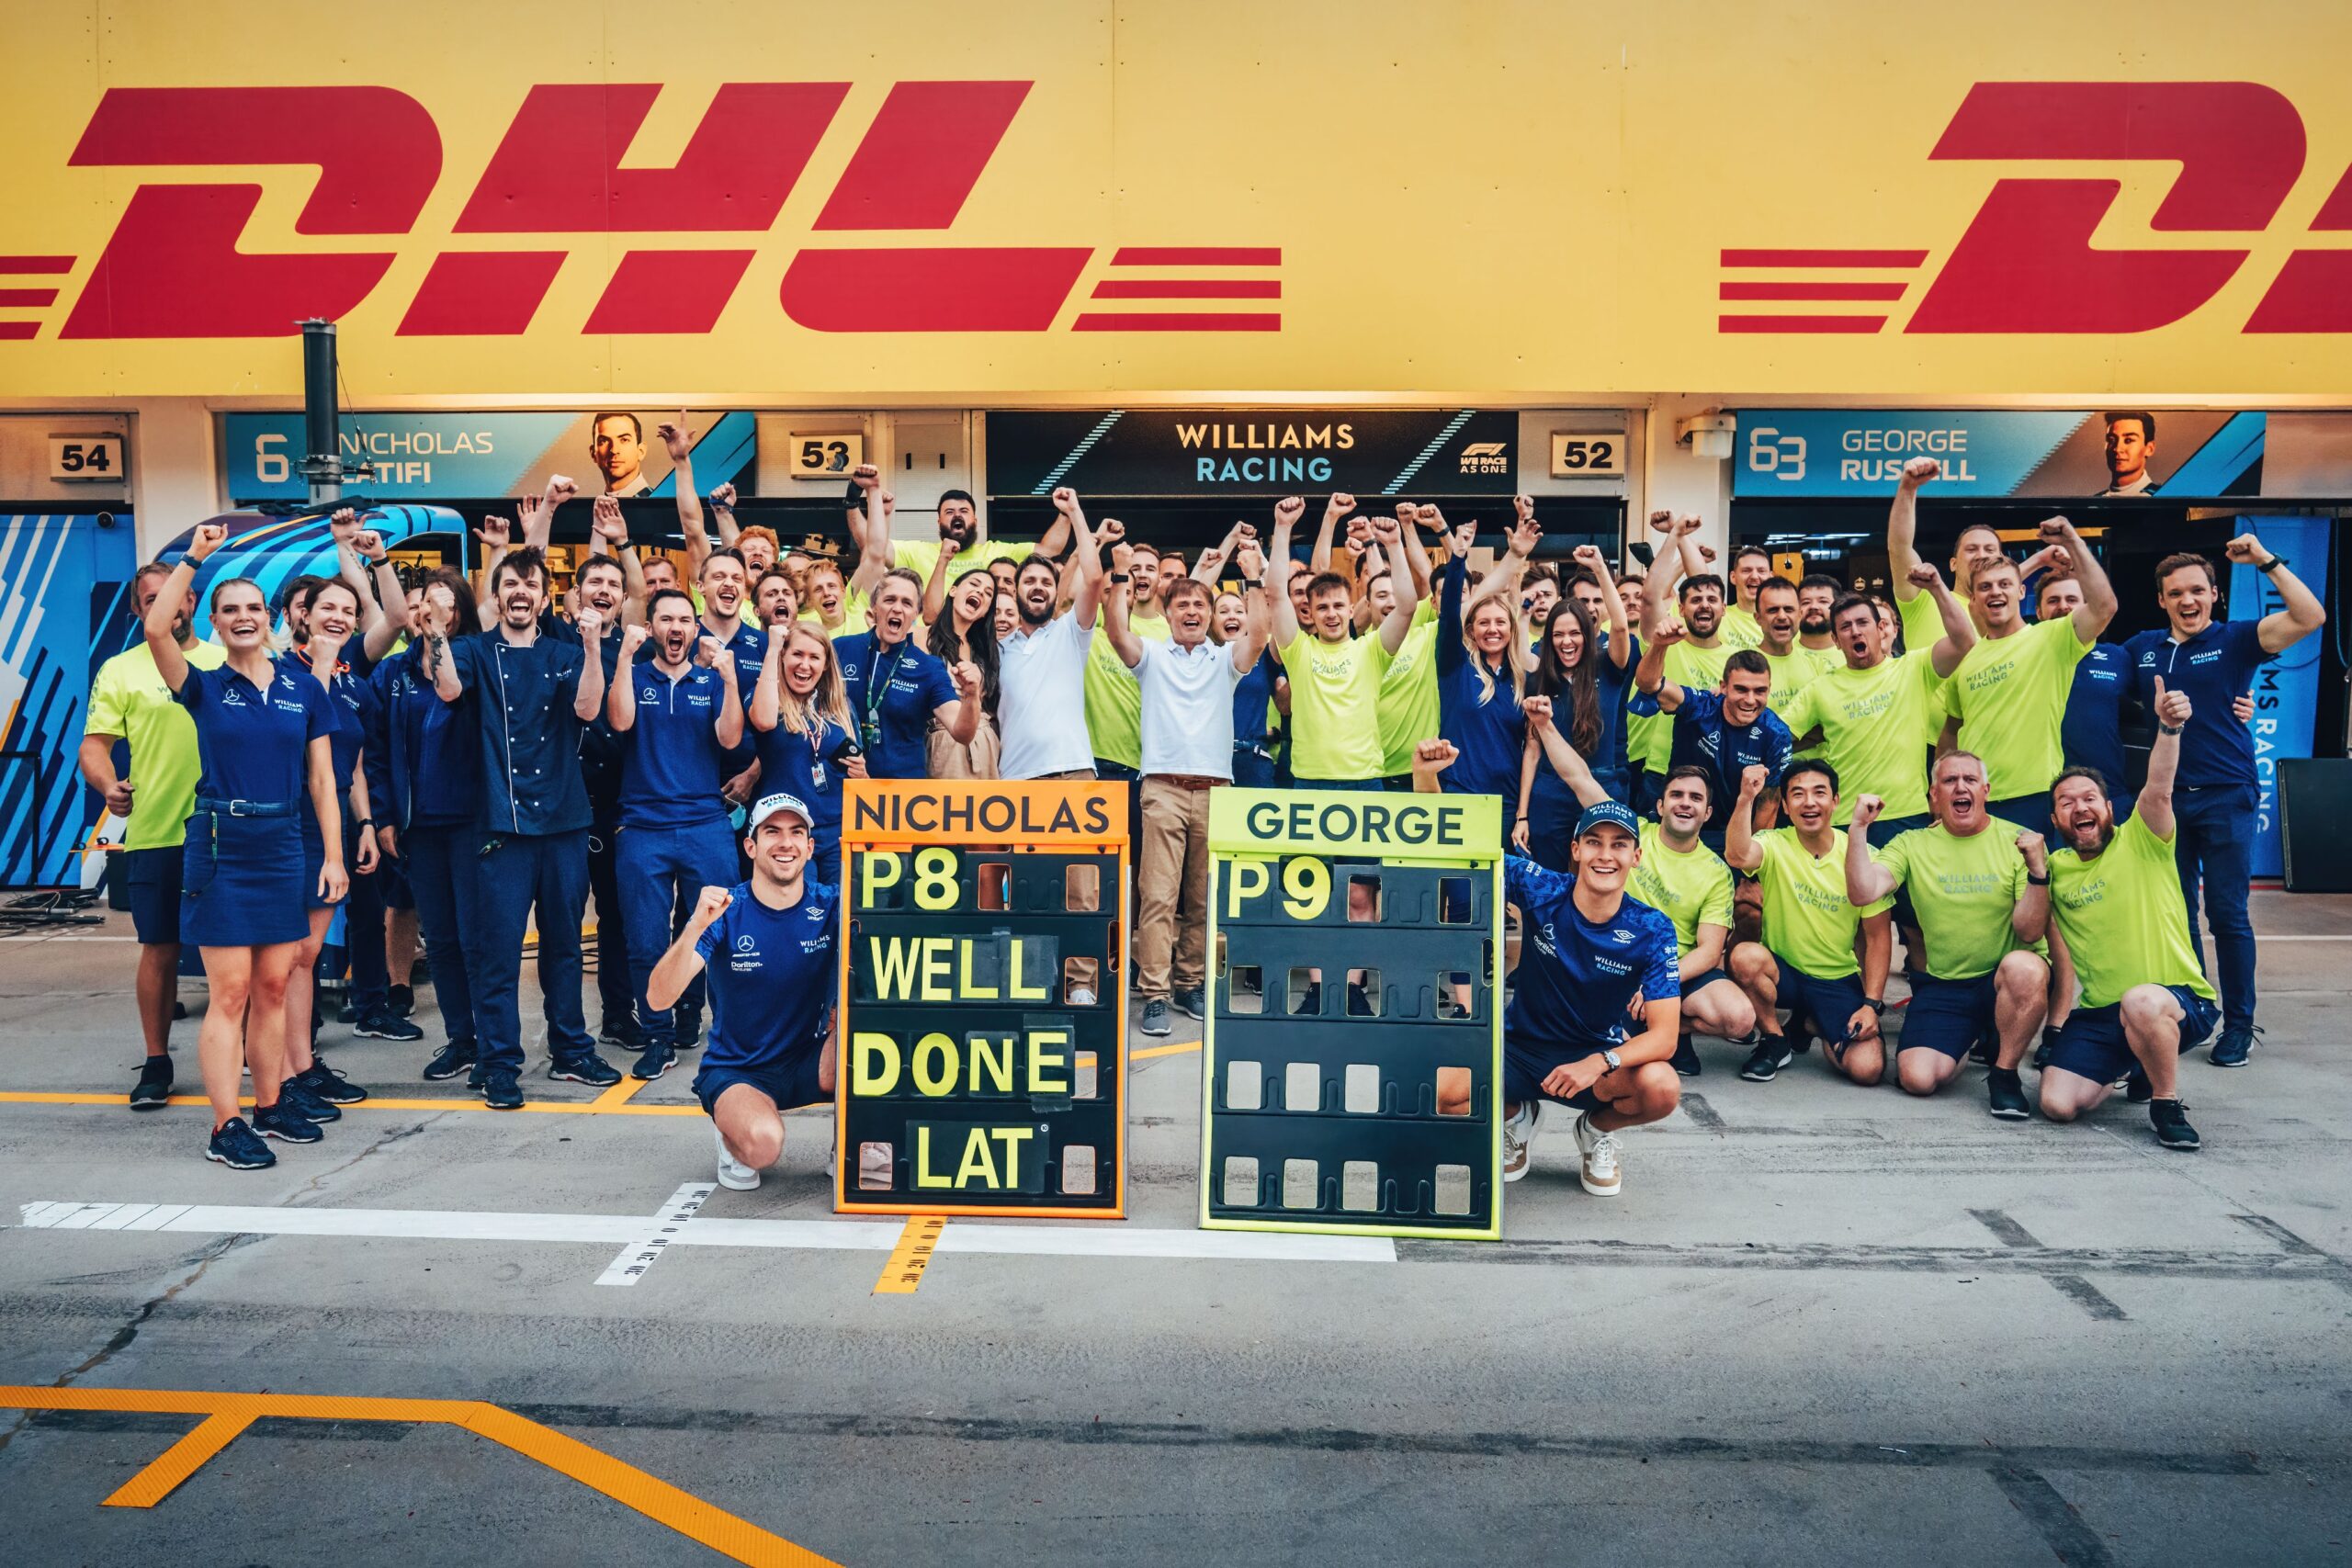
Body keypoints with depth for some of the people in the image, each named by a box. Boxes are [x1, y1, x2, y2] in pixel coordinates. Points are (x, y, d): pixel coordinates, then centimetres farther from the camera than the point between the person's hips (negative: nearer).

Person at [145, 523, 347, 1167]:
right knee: (230, 992, -3)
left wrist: (334, 854, 2)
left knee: (273, 987, 10)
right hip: (220, 846, -3)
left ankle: (270, 1107, 21)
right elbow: (156, 629, -18)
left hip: (283, 846, 3)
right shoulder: (205, 687, 1)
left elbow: (321, 780, 7)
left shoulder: (304, 690, 7)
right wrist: (193, 558, -15)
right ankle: (225, 1128, 1)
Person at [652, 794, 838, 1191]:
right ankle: (730, 1133, 5)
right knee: (763, 1144, -31)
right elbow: (658, 998, -20)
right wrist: (696, 926, -35)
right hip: (735, 1071, -2)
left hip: (807, 1062, 2)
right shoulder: (725, 912, -12)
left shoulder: (831, 906, -6)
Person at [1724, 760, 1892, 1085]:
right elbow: (1737, 856, -35)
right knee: (1745, 956, -35)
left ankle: (1809, 1024, 17)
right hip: (1782, 971, -1)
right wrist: (1746, 798, -43)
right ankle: (1775, 1042, -5)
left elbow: (1877, 938, -2)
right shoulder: (1775, 845, -9)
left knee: (1868, 1068, -20)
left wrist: (1872, 1005, -8)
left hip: (1839, 981, 1)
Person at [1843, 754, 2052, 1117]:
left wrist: (2038, 870, -23)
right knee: (1917, 1078, -18)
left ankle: (2004, 1072, -11)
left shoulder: (2020, 842, -2)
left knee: (2025, 967, -38)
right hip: (1941, 987, 2)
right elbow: (1862, 894, -13)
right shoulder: (1912, 845, 2)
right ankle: (1963, 1046, 22)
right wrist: (1859, 828, -19)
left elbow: (2028, 930, -9)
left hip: (2003, 980, -1)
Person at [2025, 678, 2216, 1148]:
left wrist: (2169, 728, -40)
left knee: (2141, 1001, -40)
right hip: (2098, 1014, 5)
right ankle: (2131, 1069, 23)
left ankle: (2167, 1103, -11)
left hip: (2181, 1003, -5)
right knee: (2057, 1104, -12)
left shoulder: (2140, 842, -3)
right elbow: (2030, 933, 7)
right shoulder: (2056, 867, 10)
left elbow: (2158, 789, -22)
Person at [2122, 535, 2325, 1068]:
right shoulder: (2142, 648, 9)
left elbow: (2311, 617, -13)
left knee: (2227, 914, -1)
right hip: (2167, 798, 4)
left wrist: (2266, 561, -17)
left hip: (2225, 798, -4)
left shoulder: (2236, 639, -1)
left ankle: (2239, 1025, 9)